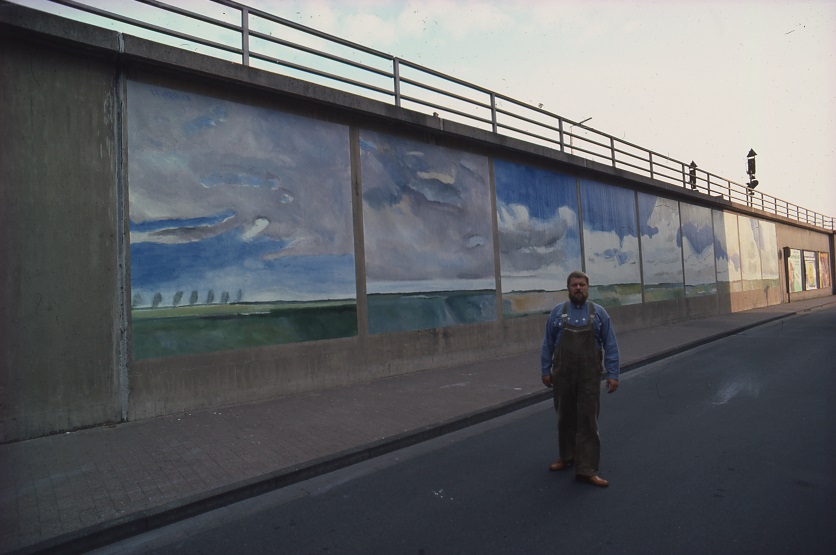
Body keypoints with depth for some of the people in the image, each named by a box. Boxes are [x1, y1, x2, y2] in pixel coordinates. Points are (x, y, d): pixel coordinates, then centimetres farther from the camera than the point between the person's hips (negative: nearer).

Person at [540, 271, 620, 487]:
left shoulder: (599, 313, 1)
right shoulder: (557, 312, 1)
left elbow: (610, 346, 1)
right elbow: (548, 344, 5)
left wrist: (613, 374, -4)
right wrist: (545, 370, 3)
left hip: (589, 376, -1)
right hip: (563, 374, 1)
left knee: (588, 420, -1)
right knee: (565, 417, 14)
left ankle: (586, 469, 8)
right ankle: (567, 457, 34)